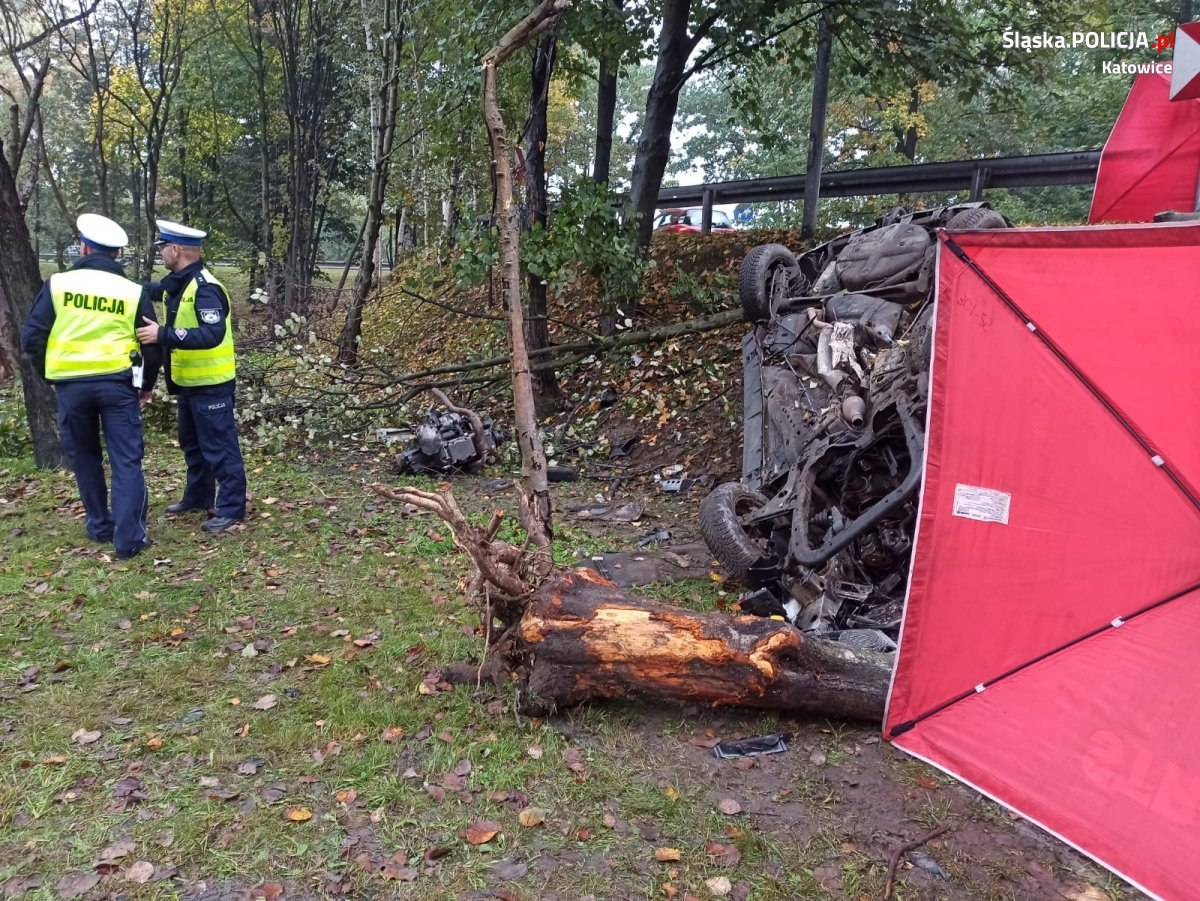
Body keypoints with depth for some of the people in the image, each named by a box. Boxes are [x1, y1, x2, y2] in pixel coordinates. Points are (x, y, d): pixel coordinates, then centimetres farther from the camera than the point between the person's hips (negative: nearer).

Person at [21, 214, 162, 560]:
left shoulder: (57, 284, 2)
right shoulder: (133, 292, 2)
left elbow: (32, 337, 1)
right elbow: (152, 345, 3)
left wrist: (49, 374, 17)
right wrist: (147, 384, 19)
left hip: (71, 385, 1)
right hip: (117, 383, -1)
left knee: (84, 457, 18)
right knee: (126, 461, 1)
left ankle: (99, 526, 27)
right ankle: (129, 538, -4)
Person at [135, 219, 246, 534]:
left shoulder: (205, 289, -22)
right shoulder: (178, 283, 7)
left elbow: (212, 335, -33)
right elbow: (153, 291, 26)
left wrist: (163, 335, -35)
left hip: (211, 384, -10)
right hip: (188, 382, 10)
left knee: (219, 446, -2)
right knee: (192, 443, 21)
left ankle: (231, 508, 6)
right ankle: (198, 496, 36)